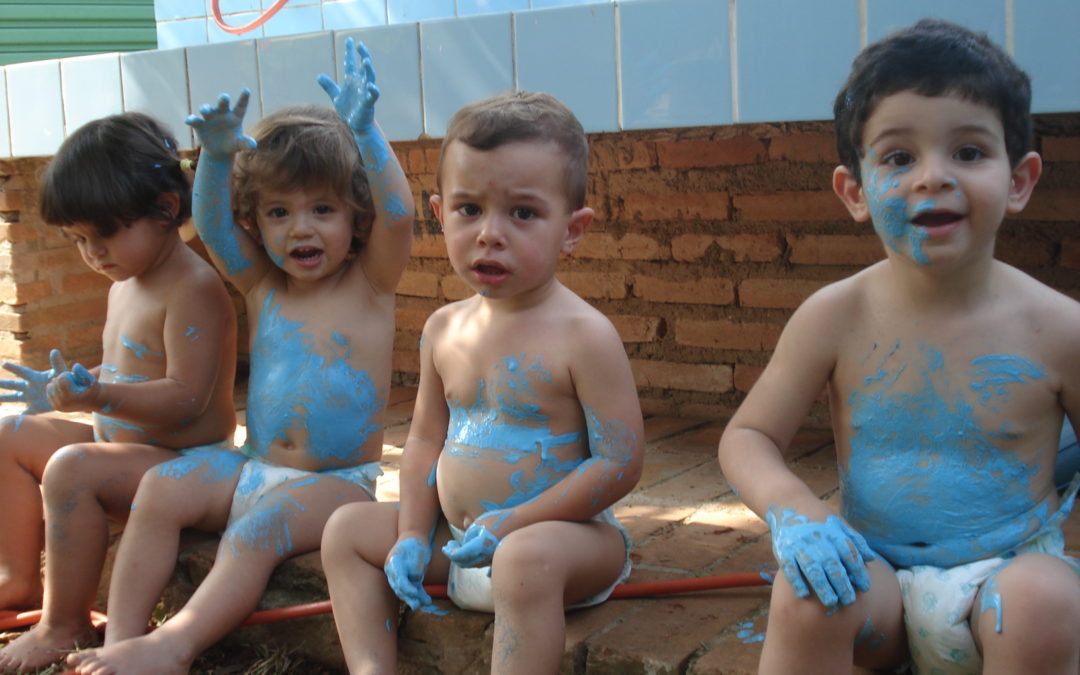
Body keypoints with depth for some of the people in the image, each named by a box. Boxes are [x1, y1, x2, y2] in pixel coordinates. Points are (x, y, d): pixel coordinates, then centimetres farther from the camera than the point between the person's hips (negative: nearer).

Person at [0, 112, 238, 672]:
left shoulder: (194, 289, -21)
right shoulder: (124, 285, 12)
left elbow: (186, 397, -28)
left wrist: (99, 397, -37)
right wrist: (68, 390, 11)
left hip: (184, 463, -11)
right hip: (126, 448, 11)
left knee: (70, 470, -31)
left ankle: (65, 626, -17)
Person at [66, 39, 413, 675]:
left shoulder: (370, 283, -1)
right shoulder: (261, 286, 10)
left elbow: (398, 214, -19)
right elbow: (213, 225, -5)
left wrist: (364, 131, -30)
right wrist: (217, 154, -23)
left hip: (341, 481, -5)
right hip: (253, 470, 5)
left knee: (262, 523, -32)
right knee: (164, 486, -17)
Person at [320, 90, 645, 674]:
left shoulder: (582, 335, -17)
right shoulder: (445, 329, 4)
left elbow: (620, 461, -19)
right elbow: (426, 439, 13)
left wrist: (513, 522, -21)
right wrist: (414, 536, 2)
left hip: (560, 532, -8)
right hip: (460, 538, 8)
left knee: (527, 556, -38)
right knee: (348, 528, 8)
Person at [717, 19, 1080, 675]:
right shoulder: (837, 316, -8)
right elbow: (747, 435, -2)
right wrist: (792, 510, -21)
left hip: (1009, 568, 0)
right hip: (876, 574, 1)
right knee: (805, 595, -30)